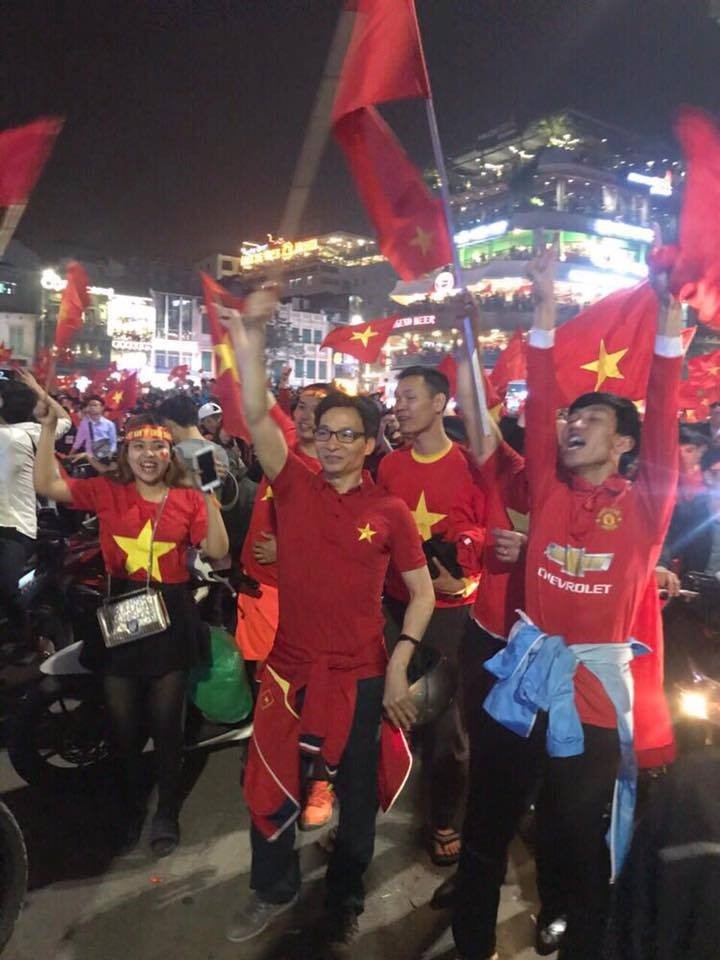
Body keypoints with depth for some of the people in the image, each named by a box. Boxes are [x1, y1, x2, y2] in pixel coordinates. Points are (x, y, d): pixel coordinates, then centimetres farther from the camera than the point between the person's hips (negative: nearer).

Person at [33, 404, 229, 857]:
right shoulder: (108, 492, -2)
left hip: (171, 618, -1)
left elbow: (217, 551, -9)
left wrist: (210, 499, -19)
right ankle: (131, 809, 38)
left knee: (167, 725, 12)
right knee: (124, 726, 15)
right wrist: (49, 428, -18)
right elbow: (47, 485, -10)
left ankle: (167, 814, 32)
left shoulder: (188, 498, -3)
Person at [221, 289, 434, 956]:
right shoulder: (294, 487, -4)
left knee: (357, 794, 16)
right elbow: (258, 419, -17)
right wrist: (250, 337, -28)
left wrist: (398, 665, -9)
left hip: (360, 676, -1)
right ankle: (273, 888, 44)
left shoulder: (390, 512, -5)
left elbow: (422, 592, -1)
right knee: (269, 785, 16)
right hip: (288, 667, 1)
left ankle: (345, 903, 42)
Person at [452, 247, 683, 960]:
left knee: (581, 844, 15)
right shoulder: (549, 492, 3)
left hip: (593, 682, -2)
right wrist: (546, 312, -6)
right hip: (525, 673, 3)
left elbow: (663, 421, -12)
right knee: (485, 827, 16)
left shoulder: (643, 506, -2)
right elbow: (538, 406, -3)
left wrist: (668, 325, -17)